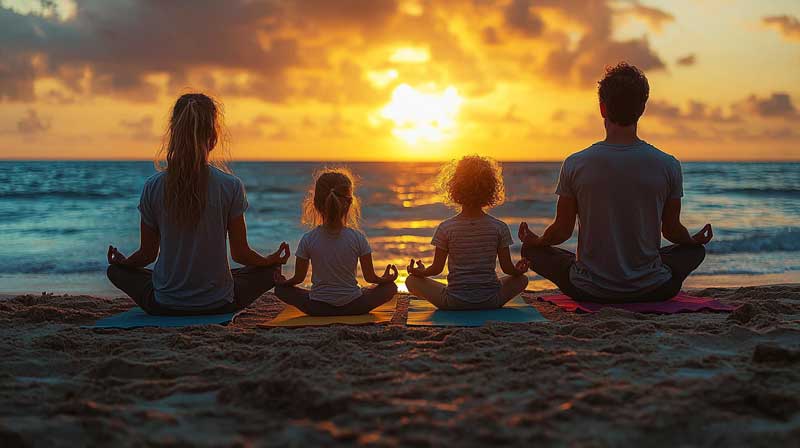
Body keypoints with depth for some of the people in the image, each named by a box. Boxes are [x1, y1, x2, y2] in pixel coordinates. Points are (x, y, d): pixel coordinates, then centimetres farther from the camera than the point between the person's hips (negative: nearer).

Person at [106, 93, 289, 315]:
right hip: (218, 303, 0)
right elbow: (240, 254, -6)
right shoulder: (231, 186, -14)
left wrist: (122, 261, 24)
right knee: (270, 270, 24)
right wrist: (271, 261, 16)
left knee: (116, 270, 27)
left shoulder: (153, 187, -10)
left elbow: (147, 254, 1)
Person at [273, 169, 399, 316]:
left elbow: (299, 278, -1)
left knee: (280, 289, 21)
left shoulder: (308, 240, -12)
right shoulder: (358, 238, -13)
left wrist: (283, 281, 21)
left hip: (317, 308, 0)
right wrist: (386, 278, 18)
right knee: (390, 287, 18)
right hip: (352, 306, 1)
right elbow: (370, 277, -4)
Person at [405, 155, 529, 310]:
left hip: (455, 301, -1)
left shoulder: (446, 228, -11)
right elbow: (507, 268, -2)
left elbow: (437, 268, -5)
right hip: (490, 301, 2)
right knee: (522, 279, 27)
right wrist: (518, 270, 20)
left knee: (412, 281, 14)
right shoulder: (500, 227, -8)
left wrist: (421, 272, 16)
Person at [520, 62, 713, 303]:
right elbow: (672, 231, 3)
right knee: (695, 250, 30)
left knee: (532, 250, 22)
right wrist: (695, 240, 27)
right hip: (652, 290, 2)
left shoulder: (575, 164, -12)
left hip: (588, 290, -1)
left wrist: (535, 241, 21)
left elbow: (562, 231, -3)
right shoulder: (668, 166, -10)